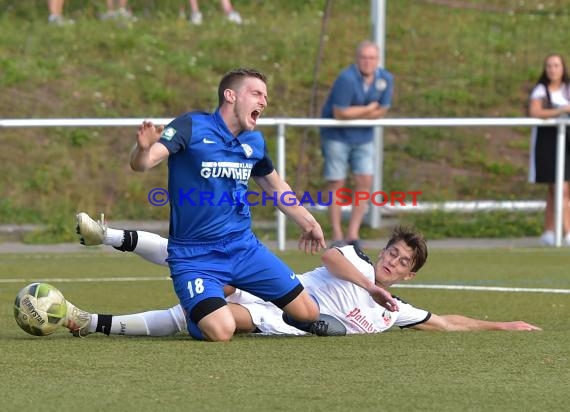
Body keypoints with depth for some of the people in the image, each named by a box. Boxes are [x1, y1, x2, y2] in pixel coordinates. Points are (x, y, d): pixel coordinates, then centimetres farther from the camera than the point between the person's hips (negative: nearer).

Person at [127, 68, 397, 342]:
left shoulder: (254, 142, 6)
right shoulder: (192, 127, -13)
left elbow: (274, 187, 25)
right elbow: (141, 164, -23)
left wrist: (308, 222, 34)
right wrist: (143, 148, -46)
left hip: (243, 246, 6)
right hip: (194, 256, -6)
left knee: (307, 314, 2)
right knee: (221, 332, -26)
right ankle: (196, 312, 10)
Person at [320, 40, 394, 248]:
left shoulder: (385, 79, -3)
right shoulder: (347, 79, -22)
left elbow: (381, 111, -2)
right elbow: (340, 113, -24)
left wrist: (355, 113, -13)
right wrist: (368, 109, -12)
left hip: (363, 137, 5)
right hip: (337, 136, -5)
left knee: (365, 181, -4)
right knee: (336, 184, -2)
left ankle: (353, 233, 2)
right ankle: (337, 235, 4)